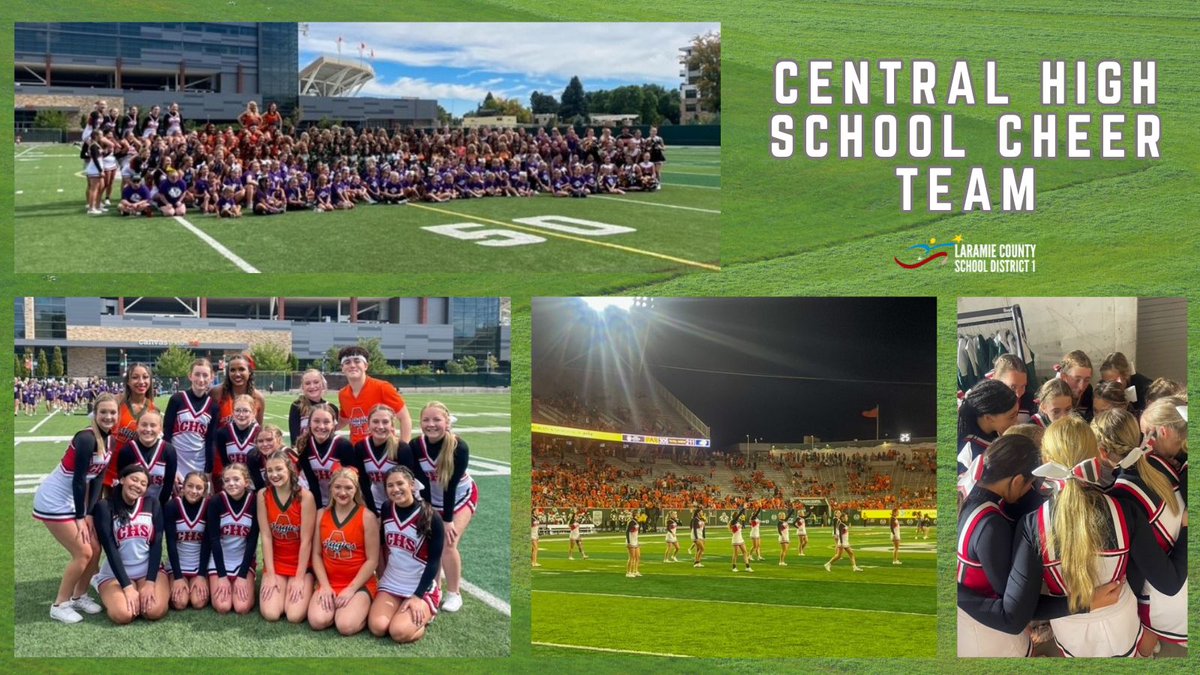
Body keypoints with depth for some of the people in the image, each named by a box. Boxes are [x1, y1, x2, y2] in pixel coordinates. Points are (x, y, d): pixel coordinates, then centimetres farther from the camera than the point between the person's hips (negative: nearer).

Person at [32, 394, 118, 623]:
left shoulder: (110, 441, 2)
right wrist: (80, 518, -18)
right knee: (83, 553, -8)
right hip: (54, 501, -8)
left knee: (95, 549, 8)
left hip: (73, 500, 8)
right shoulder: (87, 439, -24)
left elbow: (98, 478, 5)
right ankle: (60, 605, 7)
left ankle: (79, 596, 26)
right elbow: (78, 479, -23)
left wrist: (89, 513, -1)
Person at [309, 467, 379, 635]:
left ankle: (363, 608, 6)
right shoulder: (321, 515, 5)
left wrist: (351, 589, -13)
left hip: (360, 584, -3)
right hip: (328, 583, 3)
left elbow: (372, 560, -7)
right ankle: (330, 601, 8)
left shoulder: (367, 517, -7)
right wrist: (325, 586, -8)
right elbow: (316, 554, 5)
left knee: (346, 626, -26)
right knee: (317, 621, -24)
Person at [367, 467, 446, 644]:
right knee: (377, 628, -22)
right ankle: (403, 612, 9)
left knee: (399, 632, -26)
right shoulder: (386, 510, 0)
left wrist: (418, 596, -18)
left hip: (421, 589, -4)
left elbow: (434, 562, -12)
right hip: (390, 585, 4)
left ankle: (424, 615, 6)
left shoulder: (430, 517, -14)